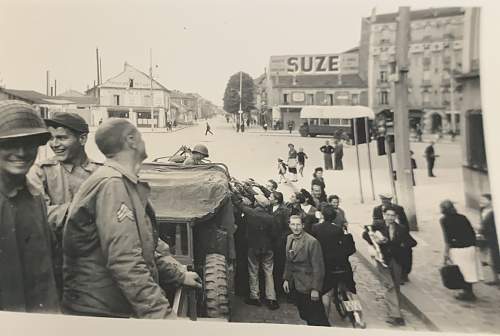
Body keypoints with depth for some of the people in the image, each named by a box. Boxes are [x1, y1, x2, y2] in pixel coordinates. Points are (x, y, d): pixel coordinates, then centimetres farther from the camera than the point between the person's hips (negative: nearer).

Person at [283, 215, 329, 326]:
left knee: (317, 319, 3)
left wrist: (315, 288, -17)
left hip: (308, 286, -6)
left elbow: (318, 267, -17)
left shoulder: (312, 242, -18)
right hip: (295, 285, 7)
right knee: (305, 316, 16)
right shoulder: (289, 238, 4)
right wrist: (286, 279, 11)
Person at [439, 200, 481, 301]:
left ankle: (468, 293, 12)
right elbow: (473, 233, 10)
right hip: (470, 247, 6)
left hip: (457, 249, -6)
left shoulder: (444, 220, -6)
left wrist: (446, 252, -9)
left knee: (462, 271, 4)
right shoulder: (462, 217, 10)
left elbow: (447, 237, -12)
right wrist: (473, 245, 18)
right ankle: (468, 291, 25)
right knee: (469, 270, 14)